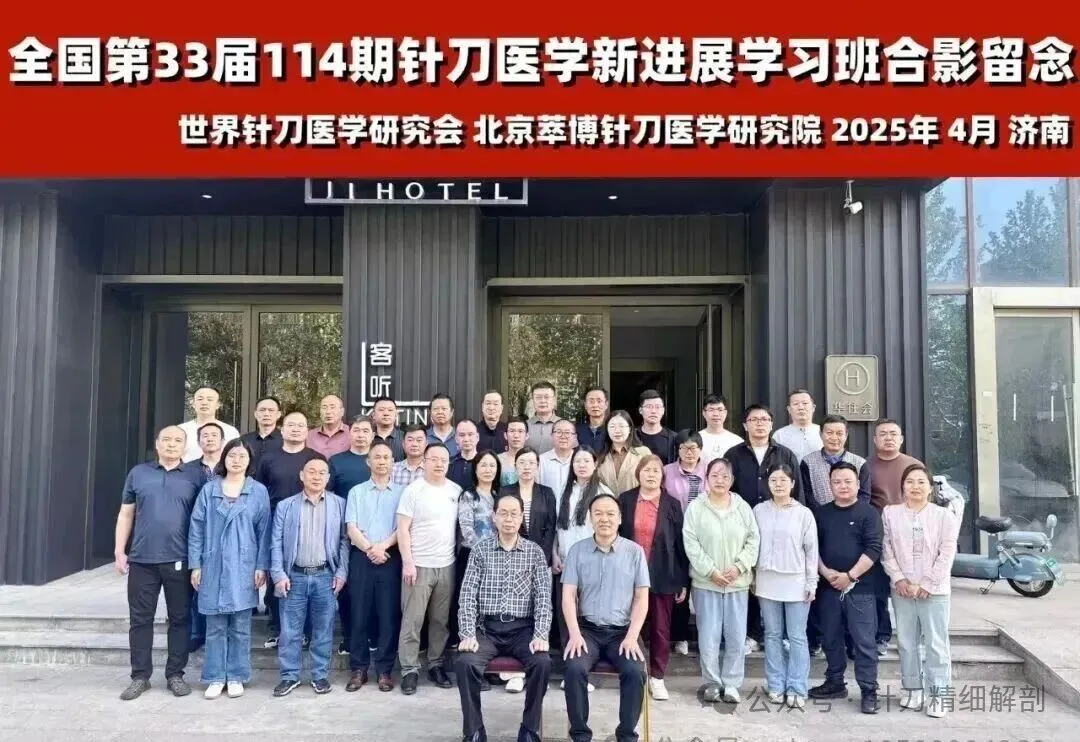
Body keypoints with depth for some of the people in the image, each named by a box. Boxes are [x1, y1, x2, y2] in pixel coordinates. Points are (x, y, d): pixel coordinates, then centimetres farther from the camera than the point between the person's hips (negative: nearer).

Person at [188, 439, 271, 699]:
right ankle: (215, 677, 16)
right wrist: (195, 565, -1)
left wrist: (262, 567, -4)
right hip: (213, 567, 1)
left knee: (240, 627, 6)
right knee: (215, 627, 6)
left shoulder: (259, 492, 2)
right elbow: (196, 528, 4)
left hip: (243, 568, -1)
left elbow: (264, 531, 1)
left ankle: (236, 677, 16)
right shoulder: (209, 490, 3)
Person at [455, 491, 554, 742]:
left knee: (542, 662, -28)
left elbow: (543, 598, 0)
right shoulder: (480, 549, 5)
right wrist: (468, 634, -14)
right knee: (465, 662, -28)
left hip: (523, 629, 0)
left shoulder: (535, 552, 6)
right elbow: (467, 596, 0)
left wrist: (541, 636, -14)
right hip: (487, 628, 0)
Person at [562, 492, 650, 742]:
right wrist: (575, 634, -13)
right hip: (587, 629, 0)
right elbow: (568, 595, -1)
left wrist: (632, 636, -11)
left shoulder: (635, 551, 2)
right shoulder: (577, 550, 4)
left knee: (635, 672, -26)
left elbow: (642, 598, 1)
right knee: (574, 669, -26)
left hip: (622, 631, 0)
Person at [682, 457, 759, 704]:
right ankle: (712, 682, 16)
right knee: (708, 635, 2)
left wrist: (738, 567, -10)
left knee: (737, 636, 5)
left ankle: (732, 683, 18)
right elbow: (691, 543, -7)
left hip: (738, 582, 2)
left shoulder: (743, 507, 4)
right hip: (705, 581, -2)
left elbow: (753, 540, 2)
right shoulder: (695, 507, -2)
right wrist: (711, 571, -13)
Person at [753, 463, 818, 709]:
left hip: (796, 583, -2)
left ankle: (797, 688, 8)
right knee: (773, 635, 9)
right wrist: (753, 578, 5)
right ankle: (776, 685, 16)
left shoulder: (804, 513, -3)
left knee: (797, 637, 1)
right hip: (767, 581, 2)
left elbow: (811, 550, -1)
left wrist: (811, 583, -3)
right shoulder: (759, 510, 2)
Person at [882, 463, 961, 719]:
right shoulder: (890, 513, 4)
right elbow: (887, 550, 2)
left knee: (936, 643, 0)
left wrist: (926, 584, -11)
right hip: (902, 589, 2)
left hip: (934, 590, -2)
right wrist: (898, 579, -9)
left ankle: (937, 693, 8)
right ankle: (913, 688, 21)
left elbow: (947, 554, -6)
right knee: (906, 641, 9)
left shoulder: (944, 515, -1)